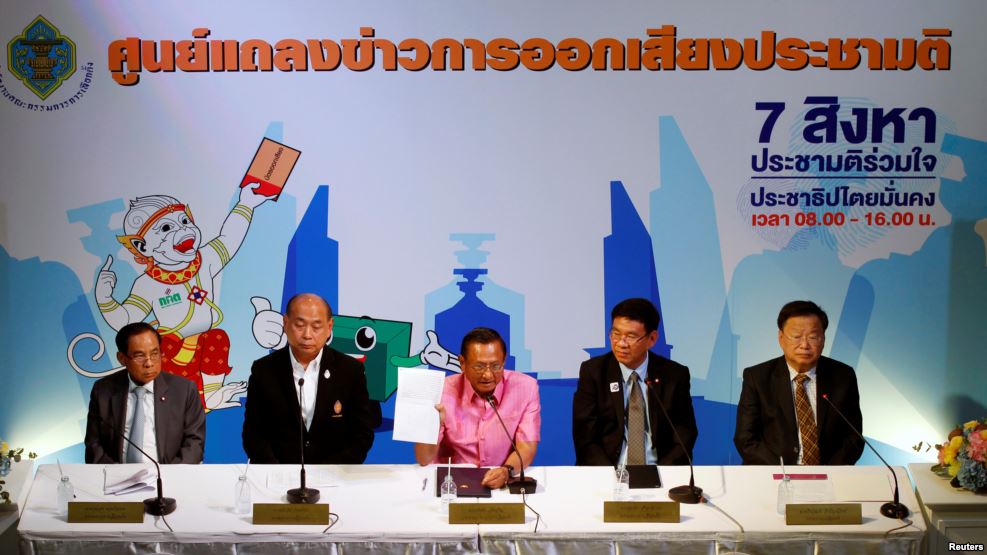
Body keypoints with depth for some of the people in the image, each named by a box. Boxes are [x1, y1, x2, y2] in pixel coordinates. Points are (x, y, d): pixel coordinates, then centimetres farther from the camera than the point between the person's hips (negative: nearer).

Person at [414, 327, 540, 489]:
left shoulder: (526, 387, -6)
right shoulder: (443, 390, -7)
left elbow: (526, 447, -9)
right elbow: (424, 460, -7)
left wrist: (507, 471, -29)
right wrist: (433, 424, -26)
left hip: (505, 485, 1)